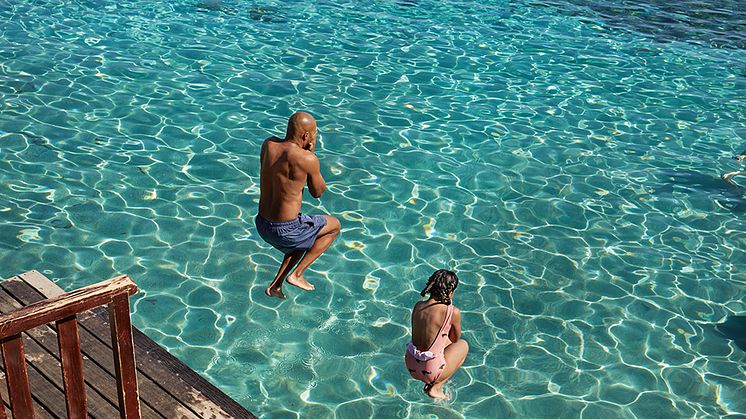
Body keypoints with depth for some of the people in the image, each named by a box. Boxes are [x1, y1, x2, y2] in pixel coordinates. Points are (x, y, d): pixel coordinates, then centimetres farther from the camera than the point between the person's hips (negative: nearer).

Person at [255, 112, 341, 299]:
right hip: (284, 231, -7)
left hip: (262, 225, 7)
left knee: (308, 235, 36)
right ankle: (296, 274, 14)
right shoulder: (307, 159, -21)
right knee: (335, 225, 19)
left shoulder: (268, 144, -2)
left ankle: (275, 286, 32)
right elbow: (317, 192, -4)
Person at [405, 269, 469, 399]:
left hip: (411, 367, 6)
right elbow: (455, 339, 3)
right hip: (431, 371, -6)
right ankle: (435, 388, 11)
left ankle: (429, 383, 17)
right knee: (463, 345, 20)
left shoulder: (418, 305, -1)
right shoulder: (453, 312, -17)